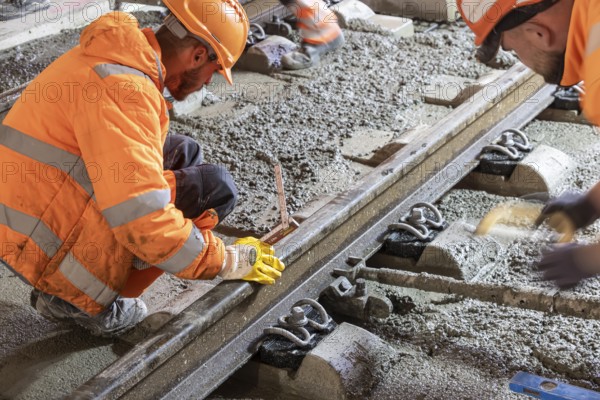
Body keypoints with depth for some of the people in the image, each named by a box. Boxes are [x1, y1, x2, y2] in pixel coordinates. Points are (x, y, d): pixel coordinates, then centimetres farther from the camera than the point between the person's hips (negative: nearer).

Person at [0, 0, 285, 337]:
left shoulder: (116, 56, 9)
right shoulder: (123, 88, -23)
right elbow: (143, 219, -28)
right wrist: (229, 262, -16)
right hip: (49, 249, -10)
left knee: (185, 154, 14)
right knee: (216, 187, -13)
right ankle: (84, 301, -4)